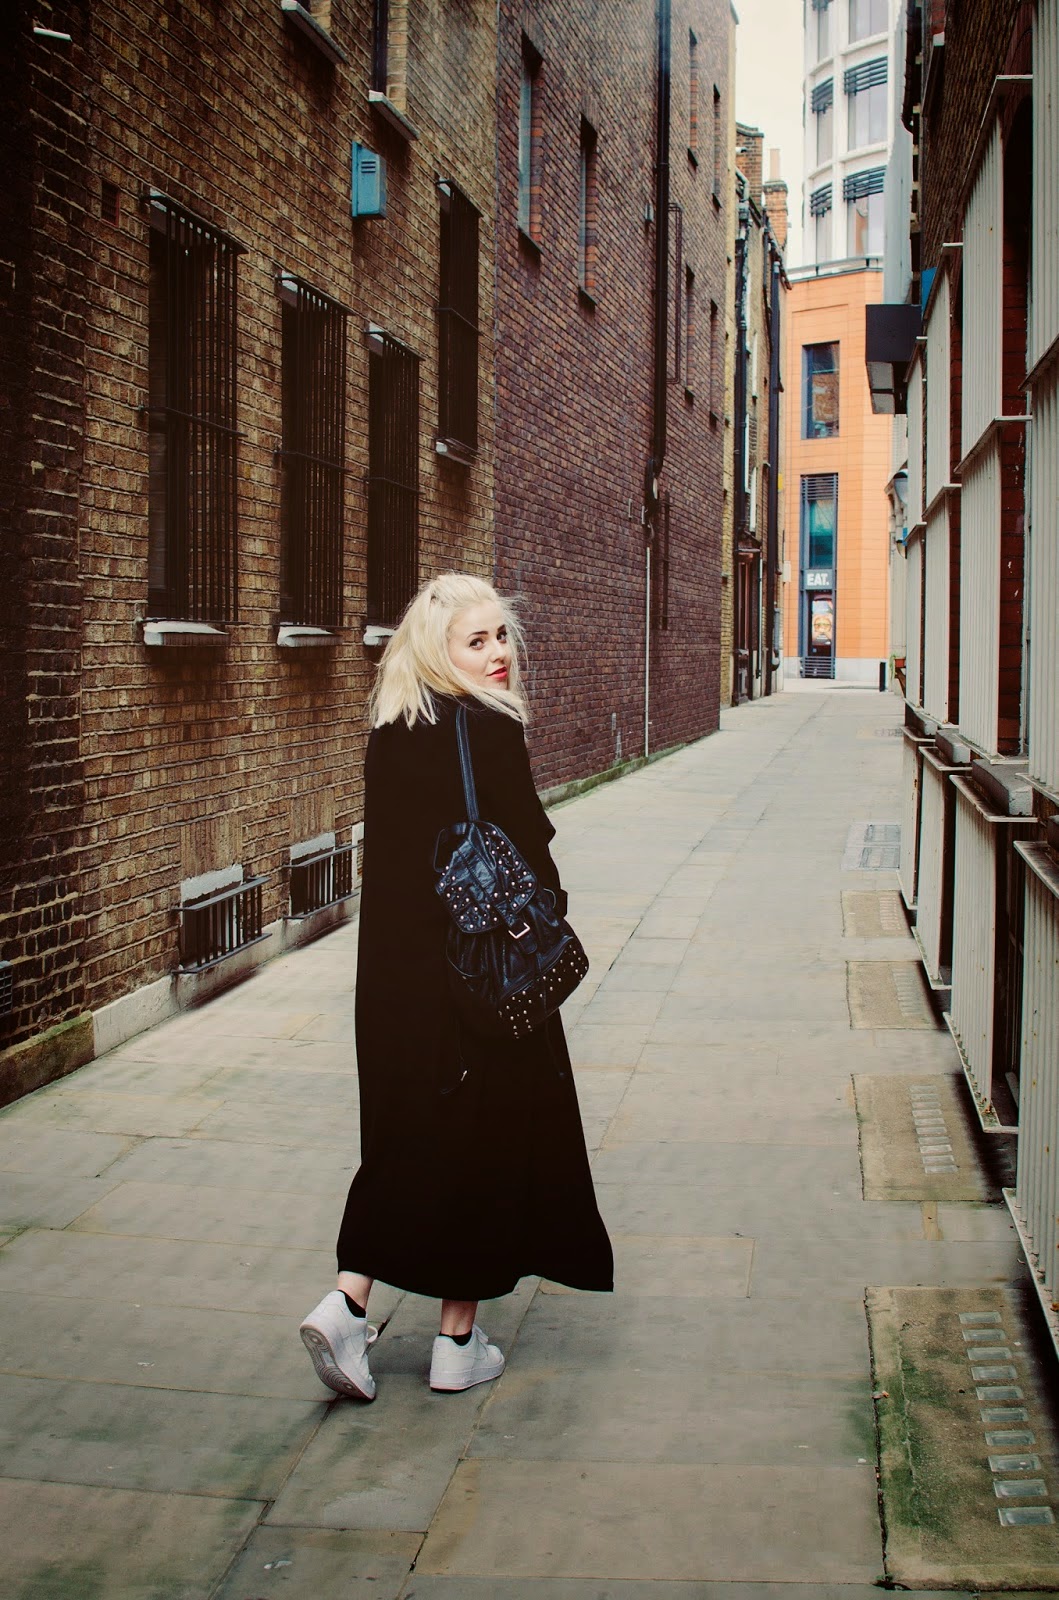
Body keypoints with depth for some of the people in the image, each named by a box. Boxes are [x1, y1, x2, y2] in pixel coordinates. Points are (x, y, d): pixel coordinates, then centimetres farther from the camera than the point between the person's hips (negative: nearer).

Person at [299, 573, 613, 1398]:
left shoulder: (390, 734, 5)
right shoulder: (490, 732, -16)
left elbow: (388, 857, 10)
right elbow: (528, 860, -16)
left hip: (396, 971, 6)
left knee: (406, 1132, 17)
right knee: (482, 1138, 7)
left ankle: (347, 1301, 6)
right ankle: (459, 1341, 16)